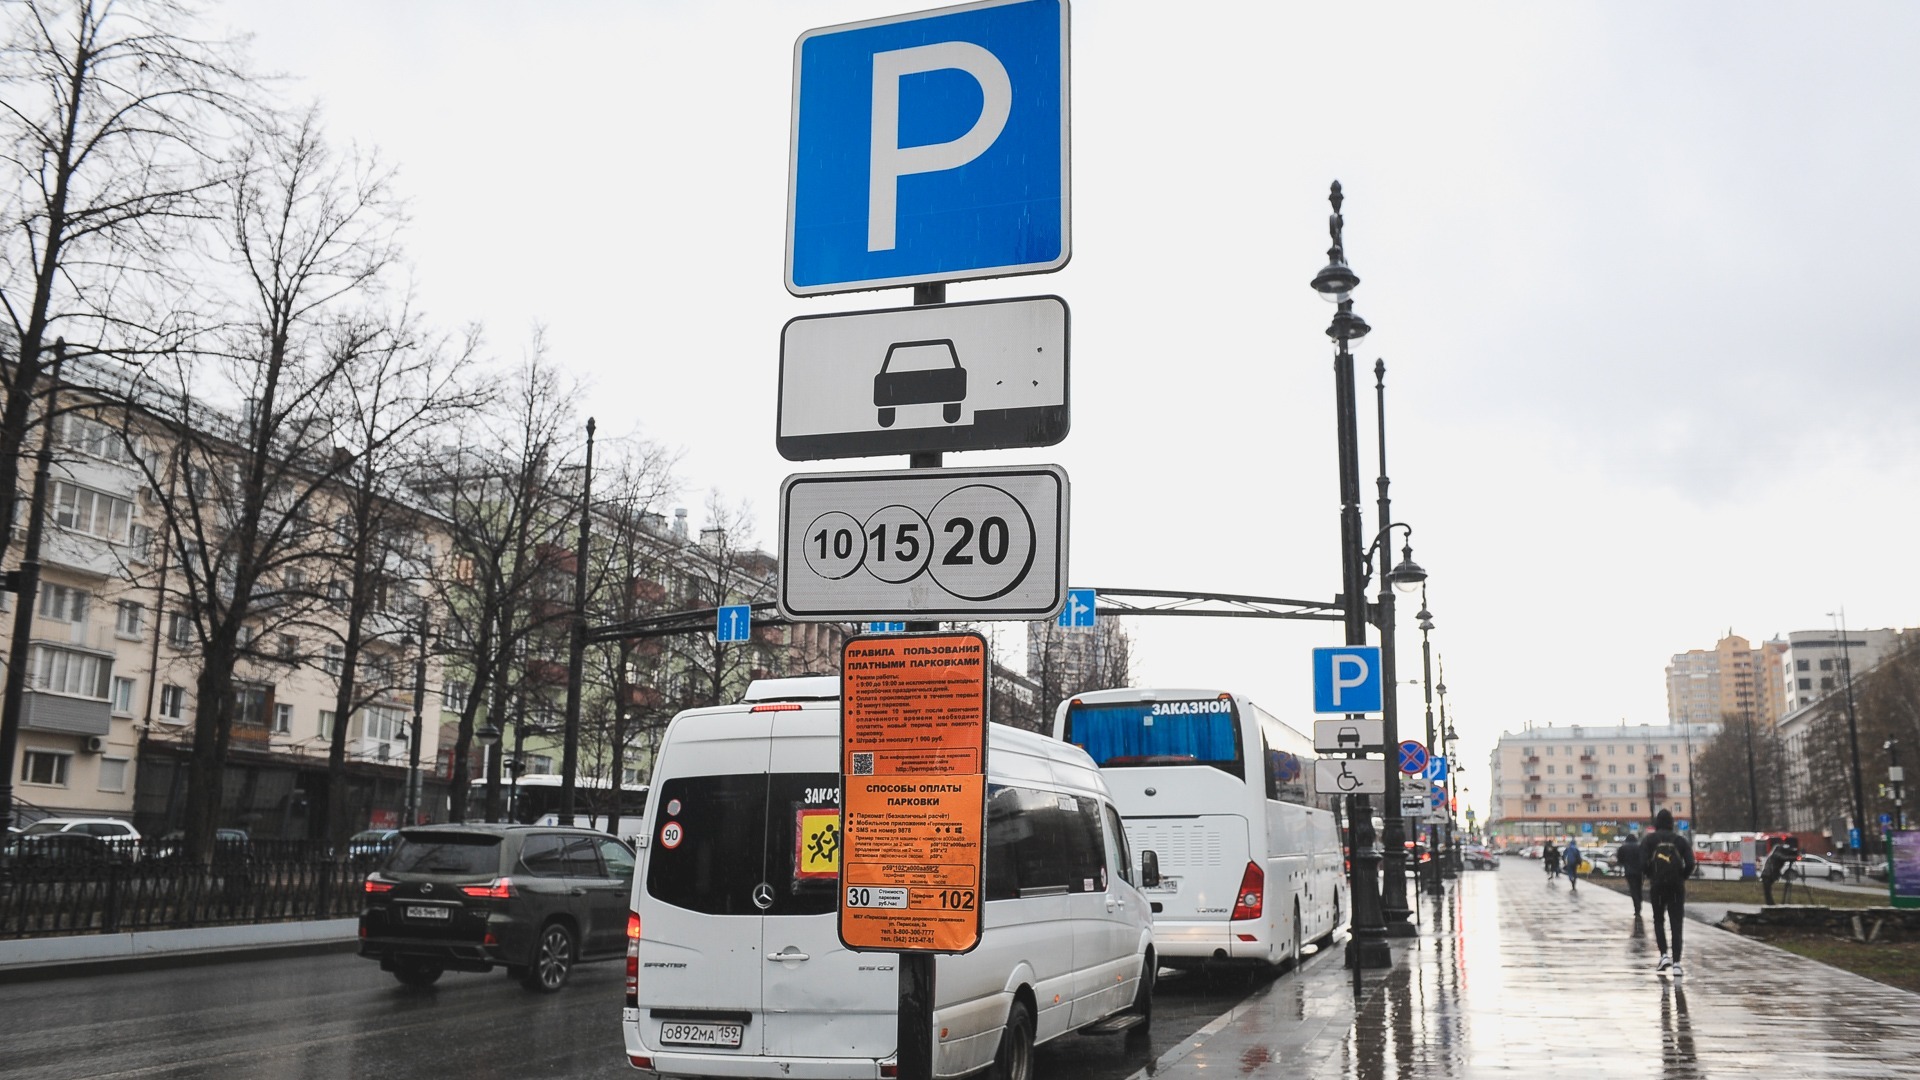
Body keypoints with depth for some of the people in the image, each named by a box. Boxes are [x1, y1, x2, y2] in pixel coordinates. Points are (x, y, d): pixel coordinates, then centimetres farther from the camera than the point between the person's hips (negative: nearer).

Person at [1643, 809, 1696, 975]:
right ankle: (1676, 963, -5)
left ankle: (1664, 955, 1)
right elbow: (1690, 864, -6)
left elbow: (1643, 861, -11)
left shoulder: (1649, 839, 1)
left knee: (1658, 921, 17)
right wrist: (1682, 878, 8)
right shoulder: (1680, 840, 5)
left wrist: (1650, 876, 5)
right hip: (1677, 887, 1)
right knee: (1676, 925, 3)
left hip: (1657, 886, -1)